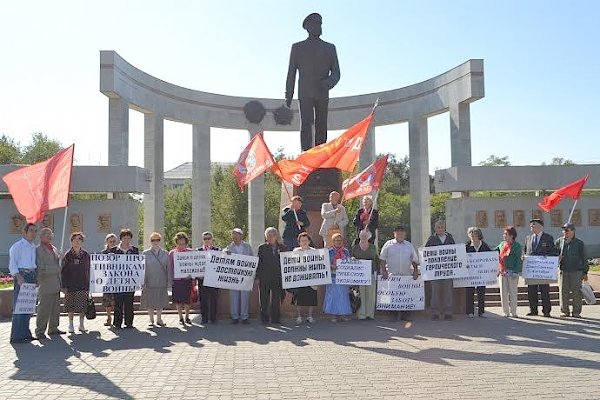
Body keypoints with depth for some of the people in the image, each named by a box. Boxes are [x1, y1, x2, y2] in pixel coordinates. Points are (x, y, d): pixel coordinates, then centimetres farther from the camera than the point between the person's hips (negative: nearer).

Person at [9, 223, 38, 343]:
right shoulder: (17, 246, -4)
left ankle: (25, 333, 17)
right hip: (21, 276, -7)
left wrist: (36, 278, 12)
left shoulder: (34, 247, 17)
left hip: (32, 276, 7)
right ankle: (17, 336, -5)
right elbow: (12, 264, -9)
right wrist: (18, 277, -21)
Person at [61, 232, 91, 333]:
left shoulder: (86, 255, 6)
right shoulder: (67, 255, -1)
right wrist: (64, 286, -7)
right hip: (71, 285, -2)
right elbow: (63, 272, -1)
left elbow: (88, 270, 10)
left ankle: (81, 325, 15)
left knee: (83, 306, 3)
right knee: (71, 306, 4)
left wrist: (88, 285, 7)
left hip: (83, 285, 2)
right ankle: (71, 325, 17)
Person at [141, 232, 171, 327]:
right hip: (150, 283, -2)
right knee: (150, 302, 5)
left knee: (161, 302, 8)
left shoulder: (165, 253, 6)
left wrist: (169, 281, 2)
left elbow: (168, 268, 6)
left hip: (162, 283, 2)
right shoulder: (145, 254, 0)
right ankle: (151, 319, 18)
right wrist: (143, 283, -5)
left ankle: (159, 319, 21)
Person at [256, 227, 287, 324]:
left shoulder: (282, 247, 9)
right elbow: (258, 262, 4)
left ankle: (275, 318, 12)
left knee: (276, 298, 3)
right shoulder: (262, 248, 6)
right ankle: (265, 318, 10)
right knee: (264, 299, 2)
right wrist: (258, 276, -2)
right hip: (265, 277, -1)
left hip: (278, 277, 1)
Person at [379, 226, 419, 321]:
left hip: (407, 275, 2)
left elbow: (415, 260, 18)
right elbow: (382, 259, 5)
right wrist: (384, 271, -4)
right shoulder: (388, 244, 7)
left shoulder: (409, 245, 16)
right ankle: (393, 315, 0)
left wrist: (415, 270, 5)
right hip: (392, 275, -2)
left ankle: (405, 315, 7)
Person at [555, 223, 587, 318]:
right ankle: (564, 311, 11)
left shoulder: (579, 243, 4)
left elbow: (583, 258, 7)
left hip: (576, 271, -1)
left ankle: (576, 312, 8)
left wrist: (585, 272, 5)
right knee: (563, 292, 2)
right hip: (563, 271, 1)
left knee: (576, 292, 0)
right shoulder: (559, 241, 7)